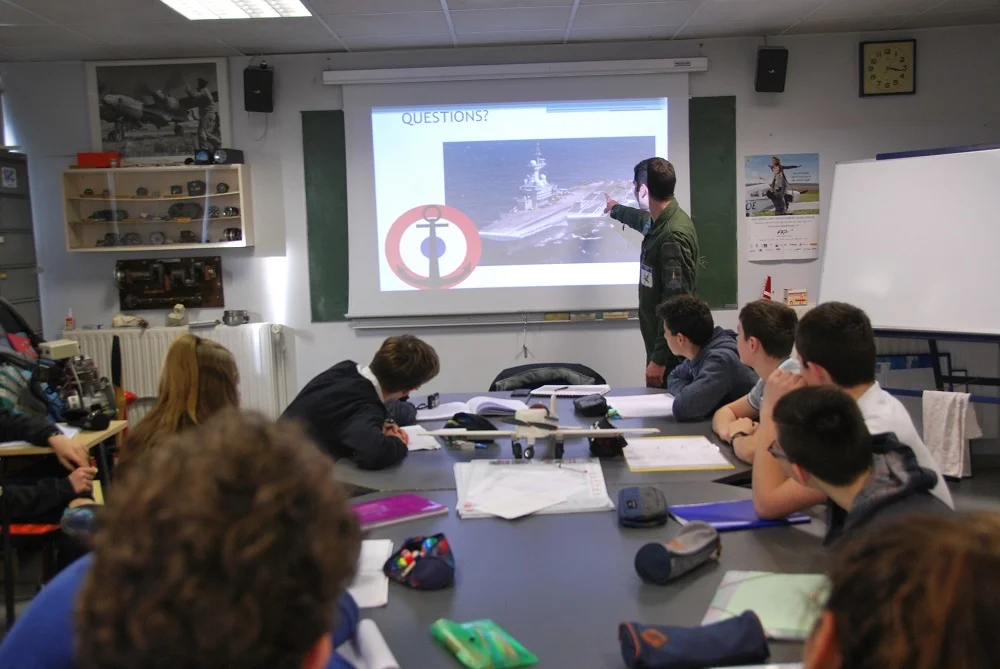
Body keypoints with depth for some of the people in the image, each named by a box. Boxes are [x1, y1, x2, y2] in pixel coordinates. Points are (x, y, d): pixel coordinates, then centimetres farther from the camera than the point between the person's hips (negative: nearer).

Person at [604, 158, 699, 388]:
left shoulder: (673, 236, -24)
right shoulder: (660, 221, 7)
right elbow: (643, 220, 35)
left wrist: (659, 358, -25)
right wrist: (615, 209, 54)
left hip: (670, 351, -9)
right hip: (661, 343, 9)